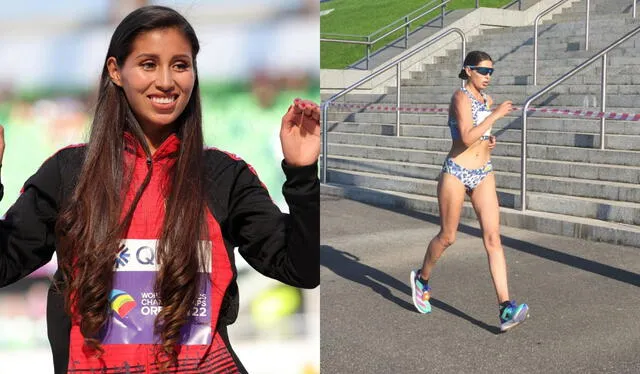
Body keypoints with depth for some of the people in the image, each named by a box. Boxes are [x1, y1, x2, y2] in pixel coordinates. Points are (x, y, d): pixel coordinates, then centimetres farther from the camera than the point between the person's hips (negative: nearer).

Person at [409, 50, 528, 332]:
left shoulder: (486, 98, 11)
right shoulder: (461, 97, -12)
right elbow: (466, 138, -26)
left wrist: (489, 139, 7)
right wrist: (495, 115, -22)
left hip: (483, 174, 6)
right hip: (456, 173, -6)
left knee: (493, 238, -6)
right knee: (447, 237, 8)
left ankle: (506, 309, -12)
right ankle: (422, 279, 37)